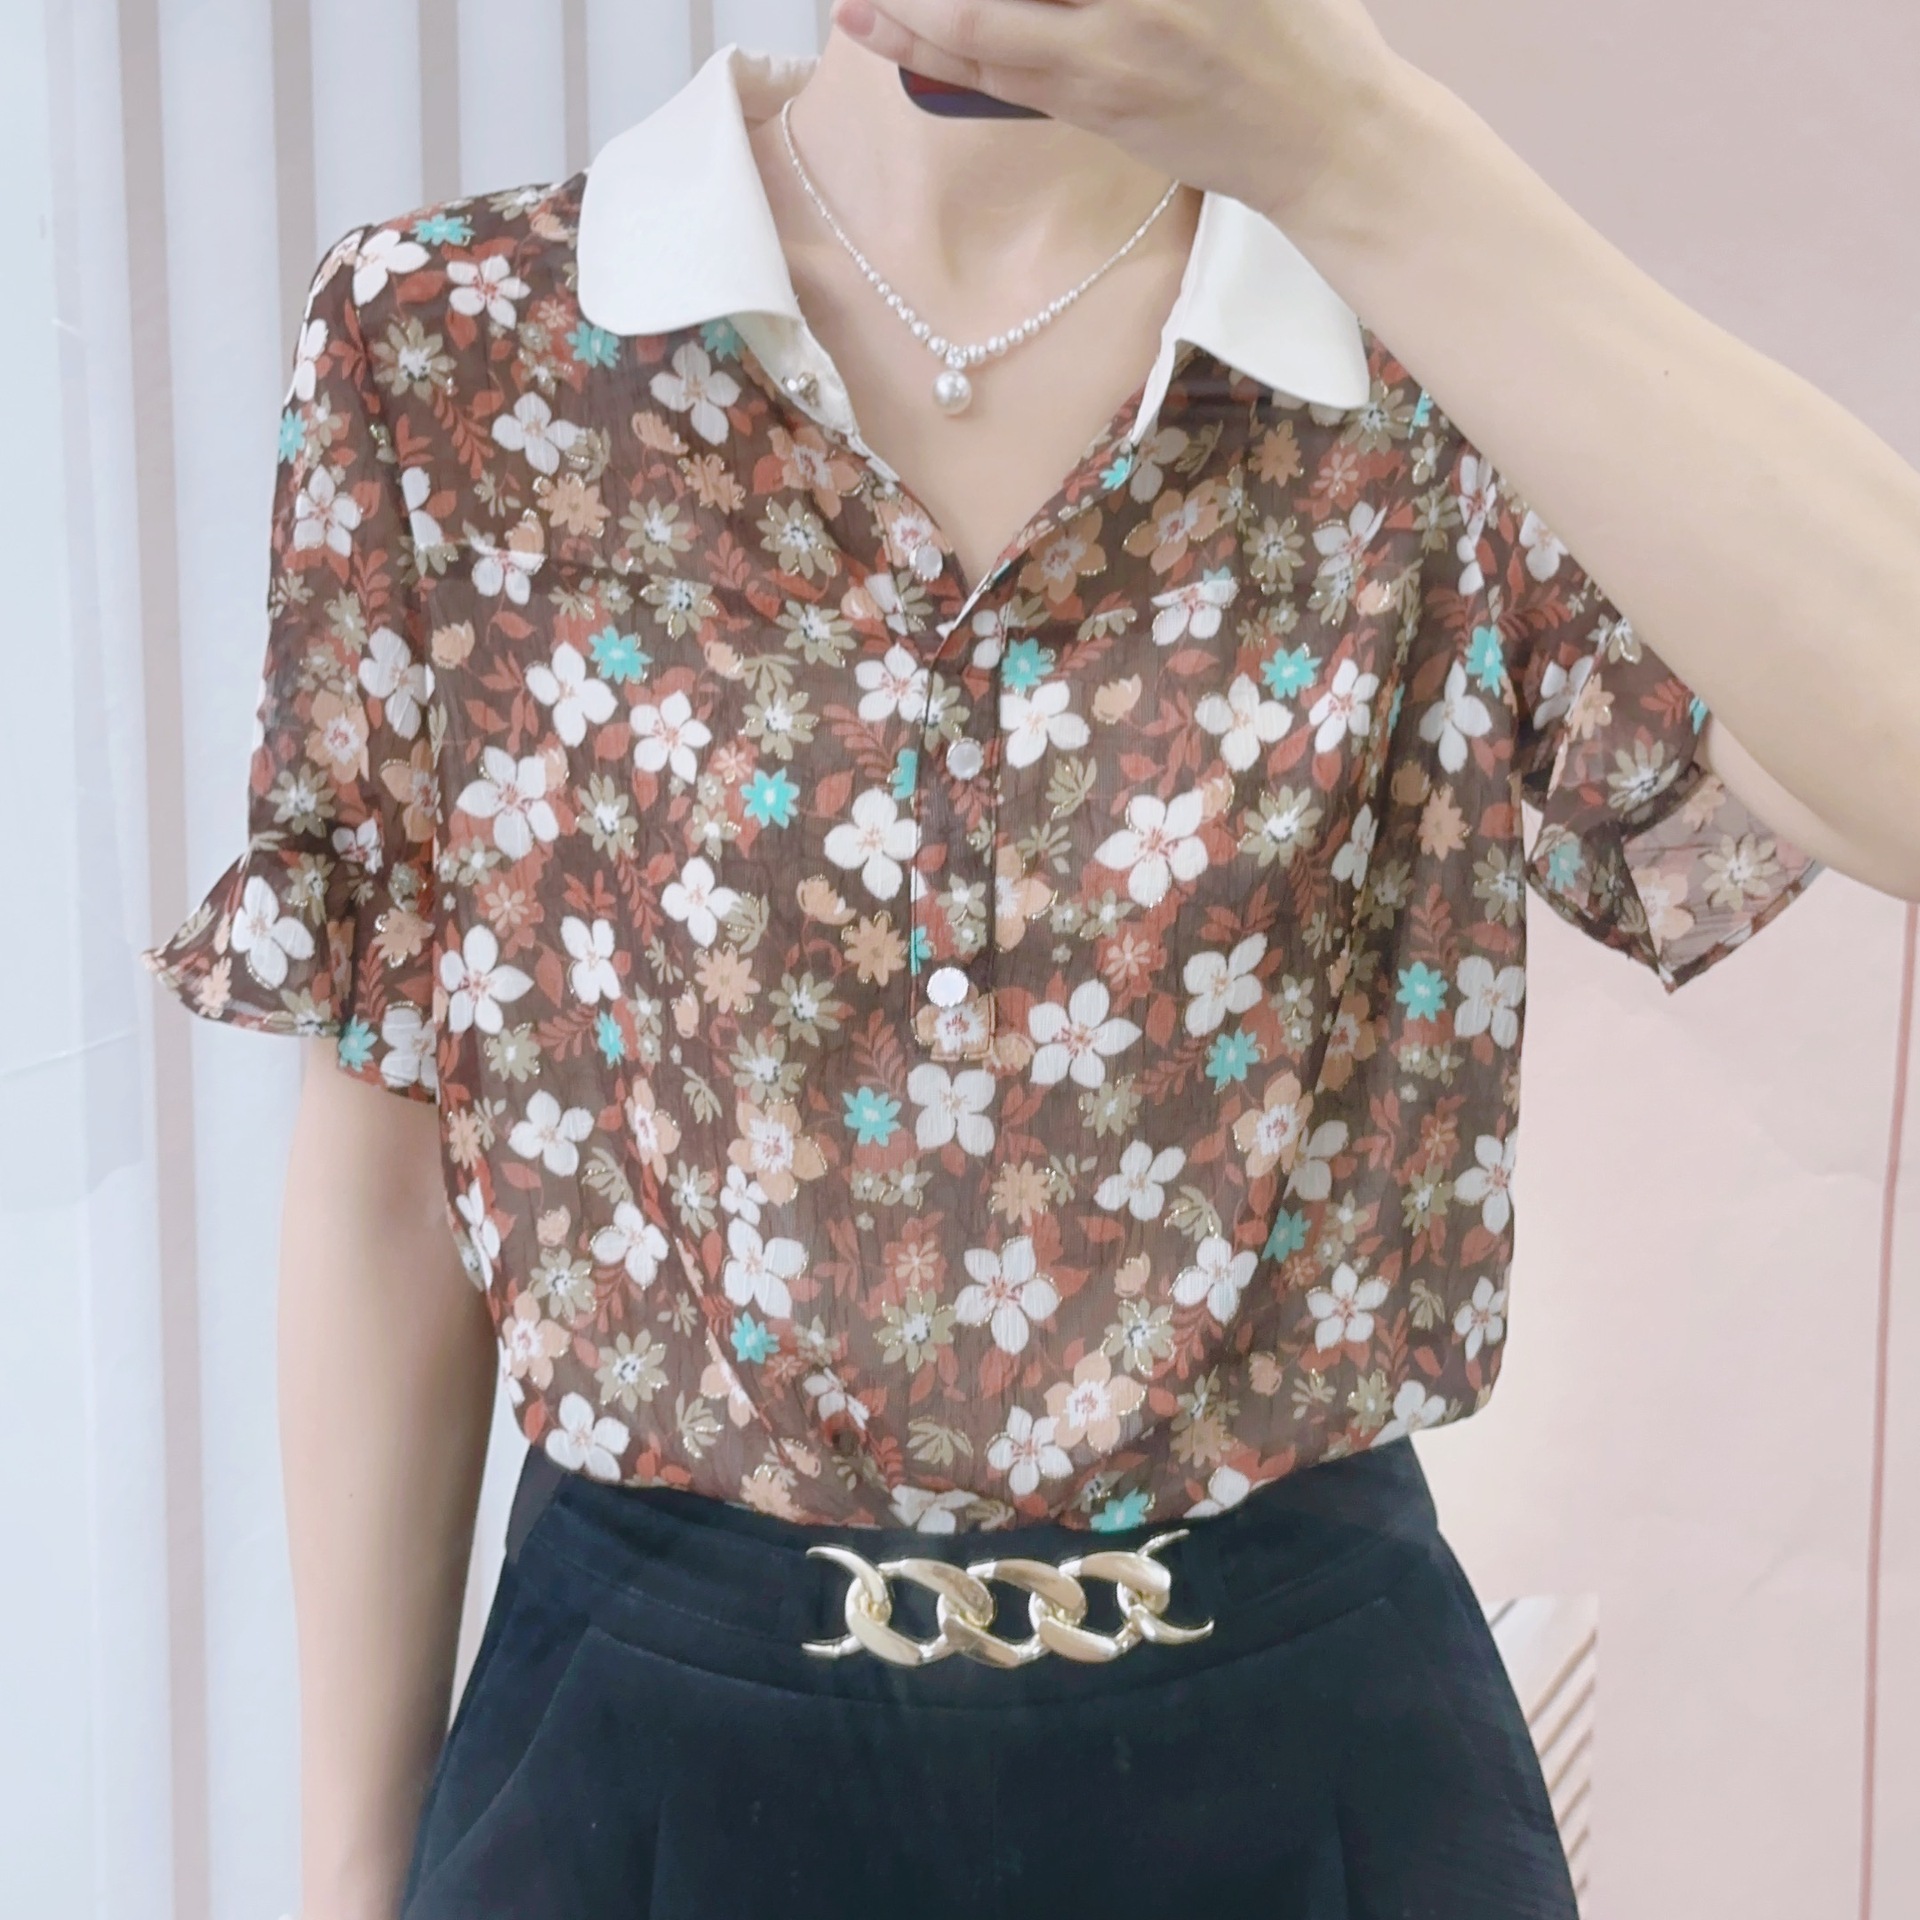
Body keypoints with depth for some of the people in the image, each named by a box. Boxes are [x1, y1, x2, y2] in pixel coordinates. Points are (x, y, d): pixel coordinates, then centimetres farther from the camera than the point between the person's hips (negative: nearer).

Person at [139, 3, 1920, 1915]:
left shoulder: (1447, 381, -5)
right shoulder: (442, 340, -4)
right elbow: (386, 1173, -1)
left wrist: (1355, 157, -30)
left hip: (1304, 1742, 1)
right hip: (660, 1745, 0)